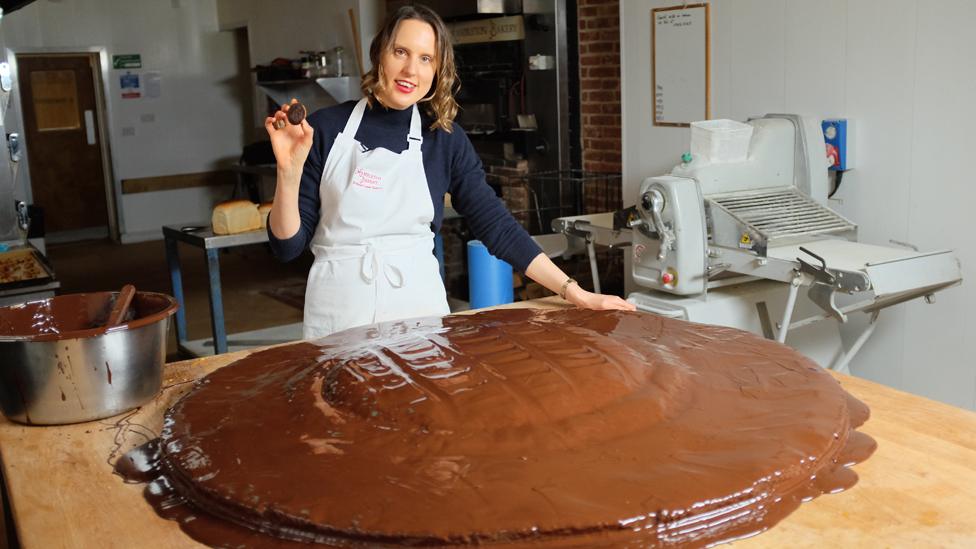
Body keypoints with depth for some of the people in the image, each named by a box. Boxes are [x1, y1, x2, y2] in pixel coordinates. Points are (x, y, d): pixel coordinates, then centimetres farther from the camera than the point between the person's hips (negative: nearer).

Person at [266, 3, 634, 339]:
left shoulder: (445, 140, 0)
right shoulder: (326, 128, -4)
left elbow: (497, 227, -1)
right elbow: (288, 246, -4)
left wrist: (574, 293, -7)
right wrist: (289, 172, -20)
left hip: (418, 302, 1)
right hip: (339, 309, -1)